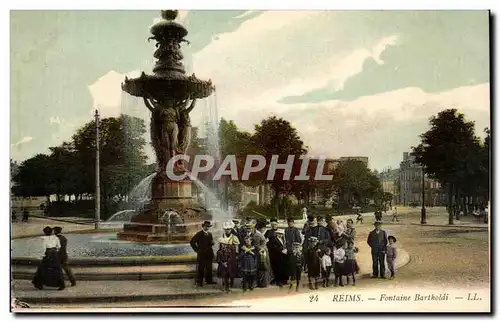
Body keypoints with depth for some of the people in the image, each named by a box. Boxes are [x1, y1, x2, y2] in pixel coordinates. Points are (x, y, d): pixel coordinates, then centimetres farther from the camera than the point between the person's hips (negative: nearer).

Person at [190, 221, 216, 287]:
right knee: (200, 268, -1)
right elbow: (192, 242, -7)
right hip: (201, 254, -6)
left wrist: (212, 243, 1)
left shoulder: (209, 234, 12)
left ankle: (209, 280, 21)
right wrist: (196, 249, -8)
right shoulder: (199, 234, -7)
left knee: (209, 268, 11)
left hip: (209, 254, 6)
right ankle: (199, 282, 5)